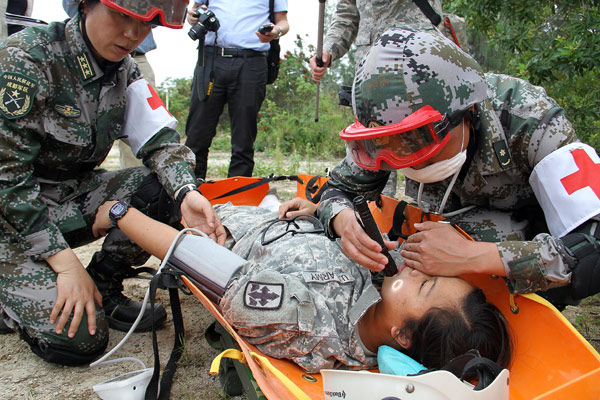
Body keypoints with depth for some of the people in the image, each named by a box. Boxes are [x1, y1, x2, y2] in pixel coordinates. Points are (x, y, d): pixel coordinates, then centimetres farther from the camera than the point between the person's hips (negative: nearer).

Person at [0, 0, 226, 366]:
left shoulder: (124, 70, 0)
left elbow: (159, 138, -9)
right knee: (80, 339, -20)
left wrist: (186, 193, -32)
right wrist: (66, 263, -26)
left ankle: (103, 290, -1)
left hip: (74, 196, 7)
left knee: (165, 189, -18)